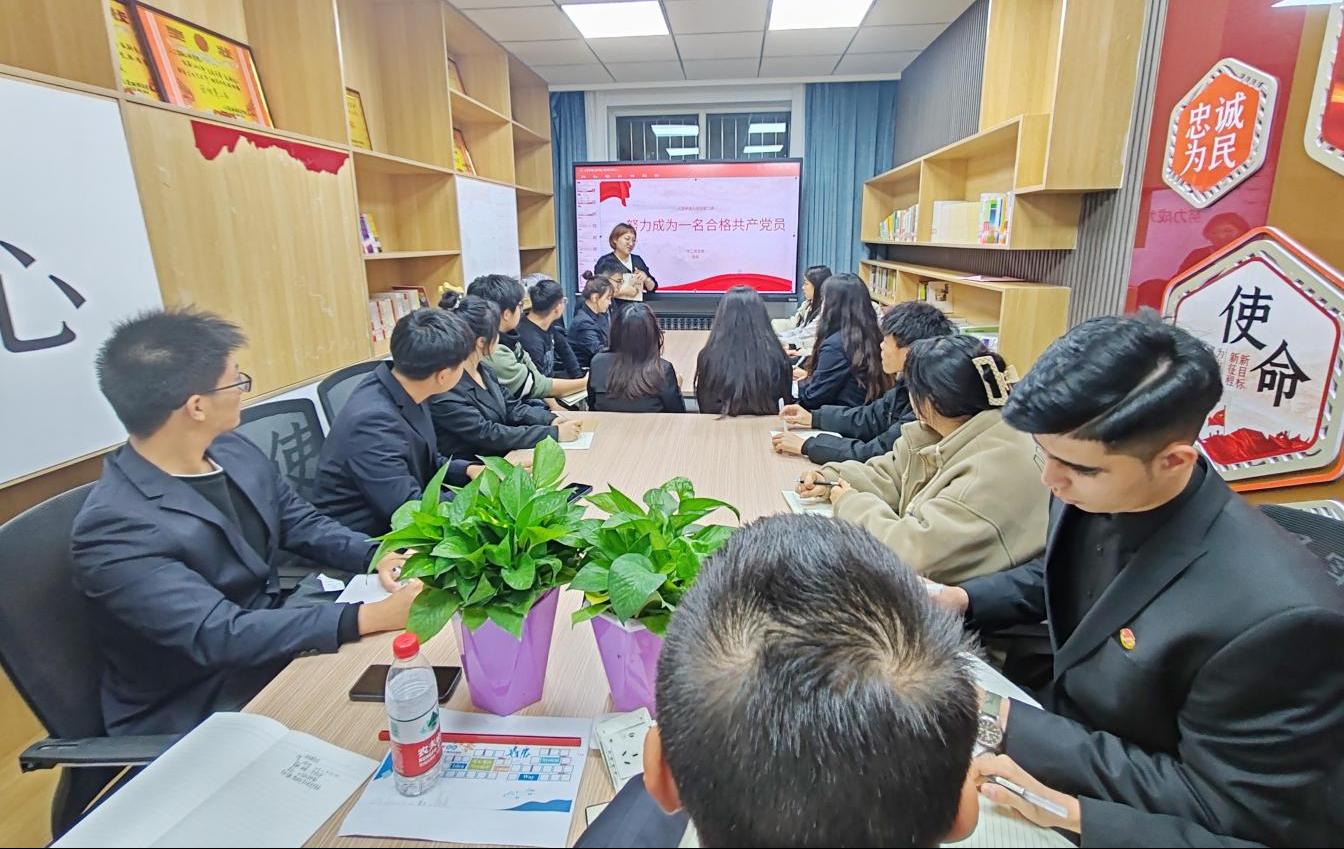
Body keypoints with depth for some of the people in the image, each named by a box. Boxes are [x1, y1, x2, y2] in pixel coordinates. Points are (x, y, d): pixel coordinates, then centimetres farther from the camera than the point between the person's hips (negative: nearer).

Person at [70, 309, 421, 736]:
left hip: (274, 648, 7)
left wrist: (375, 556, -12)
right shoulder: (113, 528, -25)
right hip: (199, 718, -7)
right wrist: (371, 616, -38)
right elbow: (221, 636, -30)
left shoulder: (232, 450, -2)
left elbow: (301, 522, 7)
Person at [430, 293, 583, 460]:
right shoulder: (445, 391, -22)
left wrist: (552, 420, -7)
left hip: (505, 456, 8)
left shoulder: (483, 368, 4)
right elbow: (488, 435, -23)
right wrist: (555, 434, -22)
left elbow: (511, 406, 10)